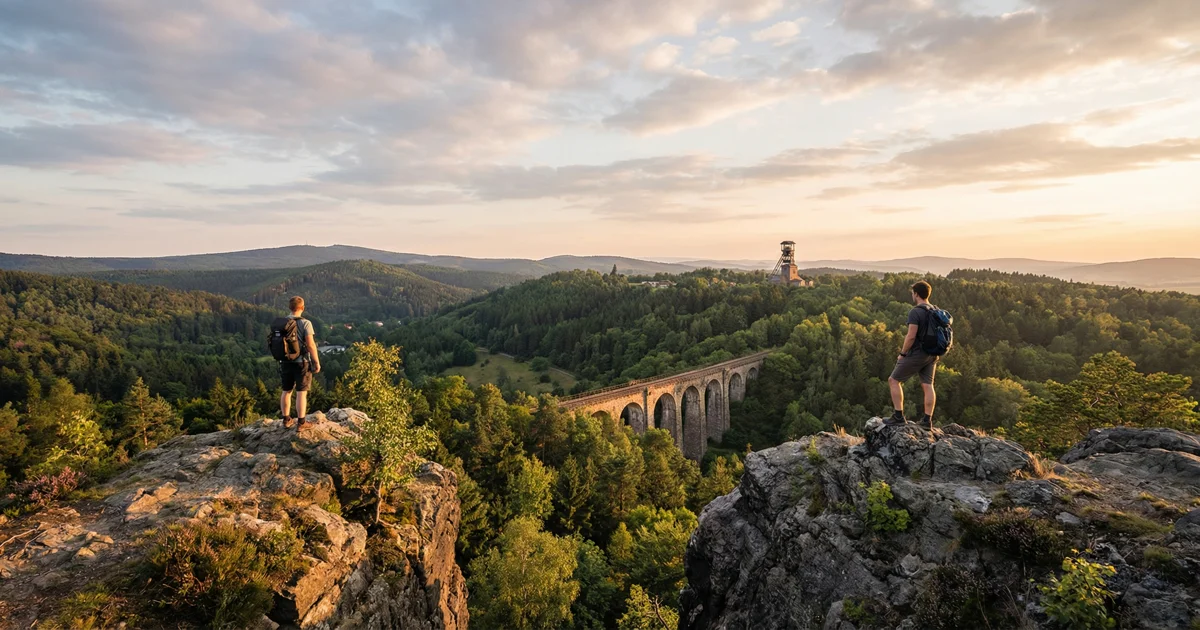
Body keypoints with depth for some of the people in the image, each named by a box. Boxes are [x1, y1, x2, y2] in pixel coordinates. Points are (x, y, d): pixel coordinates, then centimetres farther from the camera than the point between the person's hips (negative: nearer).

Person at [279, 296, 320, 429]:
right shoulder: (305, 323, -15)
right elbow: (310, 345, -19)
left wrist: (281, 358, 20)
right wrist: (317, 362, -11)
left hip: (286, 362, 5)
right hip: (301, 363, -5)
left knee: (287, 391, 16)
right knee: (301, 393, 1)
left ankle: (286, 419, 28)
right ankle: (301, 423, 5)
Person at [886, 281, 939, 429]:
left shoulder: (915, 312, -17)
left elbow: (911, 336, -22)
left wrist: (902, 353, -11)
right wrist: (935, 353, 21)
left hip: (916, 354, -8)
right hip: (931, 355, 8)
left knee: (894, 380, 3)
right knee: (928, 385, 10)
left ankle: (899, 416, 1)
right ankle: (927, 420, 11)